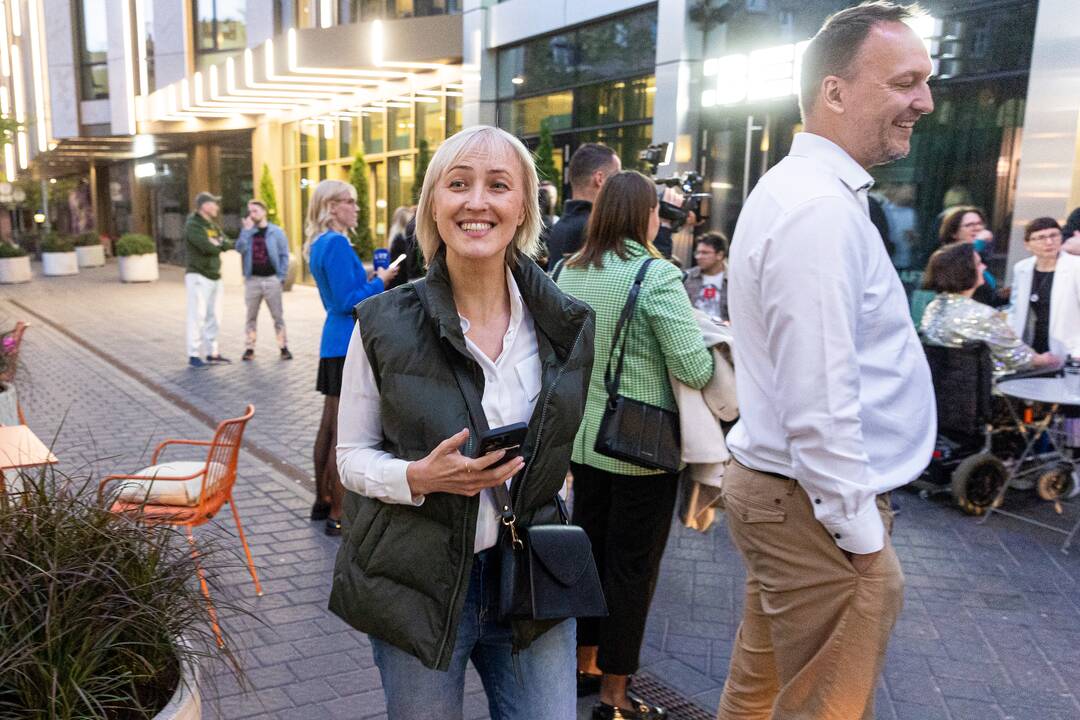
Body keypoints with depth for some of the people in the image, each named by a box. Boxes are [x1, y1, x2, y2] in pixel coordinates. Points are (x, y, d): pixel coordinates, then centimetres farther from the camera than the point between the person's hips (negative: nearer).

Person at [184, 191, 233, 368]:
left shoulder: (213, 226, 16)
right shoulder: (192, 225, -10)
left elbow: (228, 244, 8)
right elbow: (208, 248, -20)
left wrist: (218, 243, -11)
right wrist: (220, 245, -3)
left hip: (215, 277, 8)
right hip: (198, 277, -8)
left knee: (213, 317, 10)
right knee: (198, 316, -8)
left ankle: (212, 353, 16)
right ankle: (194, 355, -4)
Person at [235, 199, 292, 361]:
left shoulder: (276, 232, 2)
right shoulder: (247, 231, 8)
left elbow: (284, 255, 1)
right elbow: (240, 248, -8)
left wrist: (282, 277, -5)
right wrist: (247, 229, -10)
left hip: (272, 279, -2)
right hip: (252, 280, 2)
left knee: (278, 316, 2)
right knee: (251, 316, 7)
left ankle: (283, 347, 8)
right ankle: (249, 348, 13)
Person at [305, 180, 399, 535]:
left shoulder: (321, 245, 15)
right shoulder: (337, 243, -15)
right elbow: (348, 301, -19)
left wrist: (371, 280, 12)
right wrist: (380, 282, -7)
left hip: (335, 342, 10)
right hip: (350, 343, -10)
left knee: (329, 426, 16)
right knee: (344, 433, -5)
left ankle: (323, 502, 27)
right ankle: (338, 515, 1)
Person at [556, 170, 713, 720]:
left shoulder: (567, 272, 1)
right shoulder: (657, 277, -18)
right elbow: (695, 369, -22)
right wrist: (717, 348, -2)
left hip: (583, 440, 6)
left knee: (589, 549, 20)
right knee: (632, 568, 7)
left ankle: (584, 662, 36)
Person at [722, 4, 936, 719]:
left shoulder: (798, 188, 12)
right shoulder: (823, 209, -22)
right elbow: (818, 403, -25)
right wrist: (861, 535, -16)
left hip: (786, 492, 10)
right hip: (819, 506, -10)